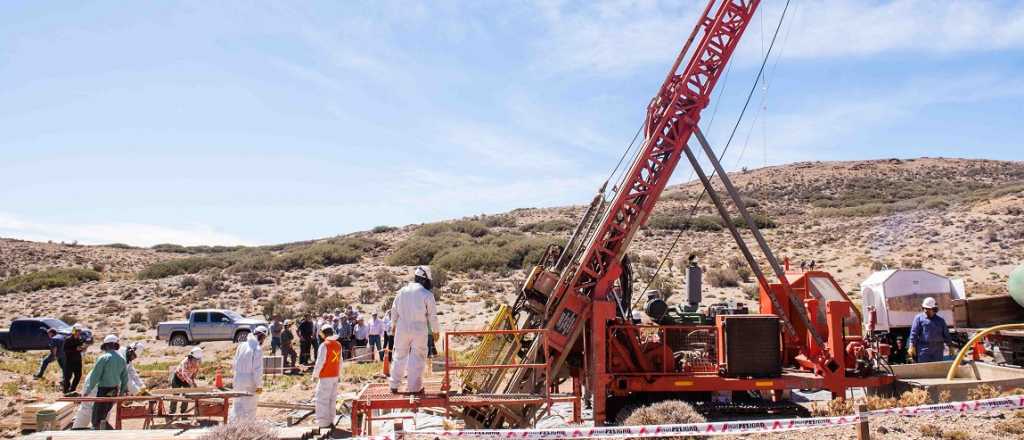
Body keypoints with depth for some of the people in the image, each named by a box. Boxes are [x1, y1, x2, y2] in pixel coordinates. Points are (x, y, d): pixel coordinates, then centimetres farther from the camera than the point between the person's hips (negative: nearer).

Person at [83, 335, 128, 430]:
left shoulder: (103, 358, -12)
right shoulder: (122, 359, 6)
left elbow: (95, 376, -12)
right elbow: (125, 378, 10)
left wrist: (88, 391, -3)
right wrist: (122, 392, 20)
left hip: (103, 390, -6)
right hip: (115, 391, 6)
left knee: (97, 416, 1)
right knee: (104, 415, 21)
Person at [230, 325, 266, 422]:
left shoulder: (241, 346, 3)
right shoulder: (257, 350, -18)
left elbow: (235, 363, 12)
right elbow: (257, 369, -17)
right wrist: (259, 385, -11)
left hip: (238, 381, 6)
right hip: (250, 382, -6)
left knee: (238, 404, 20)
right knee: (250, 407, 6)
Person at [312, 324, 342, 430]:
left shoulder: (324, 345, -15)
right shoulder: (338, 345, 7)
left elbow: (320, 362, -15)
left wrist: (315, 374, -5)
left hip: (325, 377, -7)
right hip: (335, 376, 7)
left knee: (322, 400, -1)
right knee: (332, 399, 13)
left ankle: (323, 423, -1)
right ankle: (331, 421, 18)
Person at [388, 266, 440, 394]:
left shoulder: (402, 291, 3)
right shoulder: (427, 295, -8)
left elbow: (394, 310, 11)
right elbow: (432, 315, -5)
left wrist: (394, 325, 26)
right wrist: (436, 331, 8)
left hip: (402, 329, 4)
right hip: (419, 330, -4)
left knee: (400, 357, 14)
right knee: (418, 358, 5)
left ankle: (394, 385, 19)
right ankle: (414, 387, 5)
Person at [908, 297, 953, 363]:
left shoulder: (941, 320, 16)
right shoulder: (919, 318, 6)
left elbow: (946, 335, 19)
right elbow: (914, 332, -1)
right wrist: (912, 346, -9)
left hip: (938, 350, 4)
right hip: (923, 349, -4)